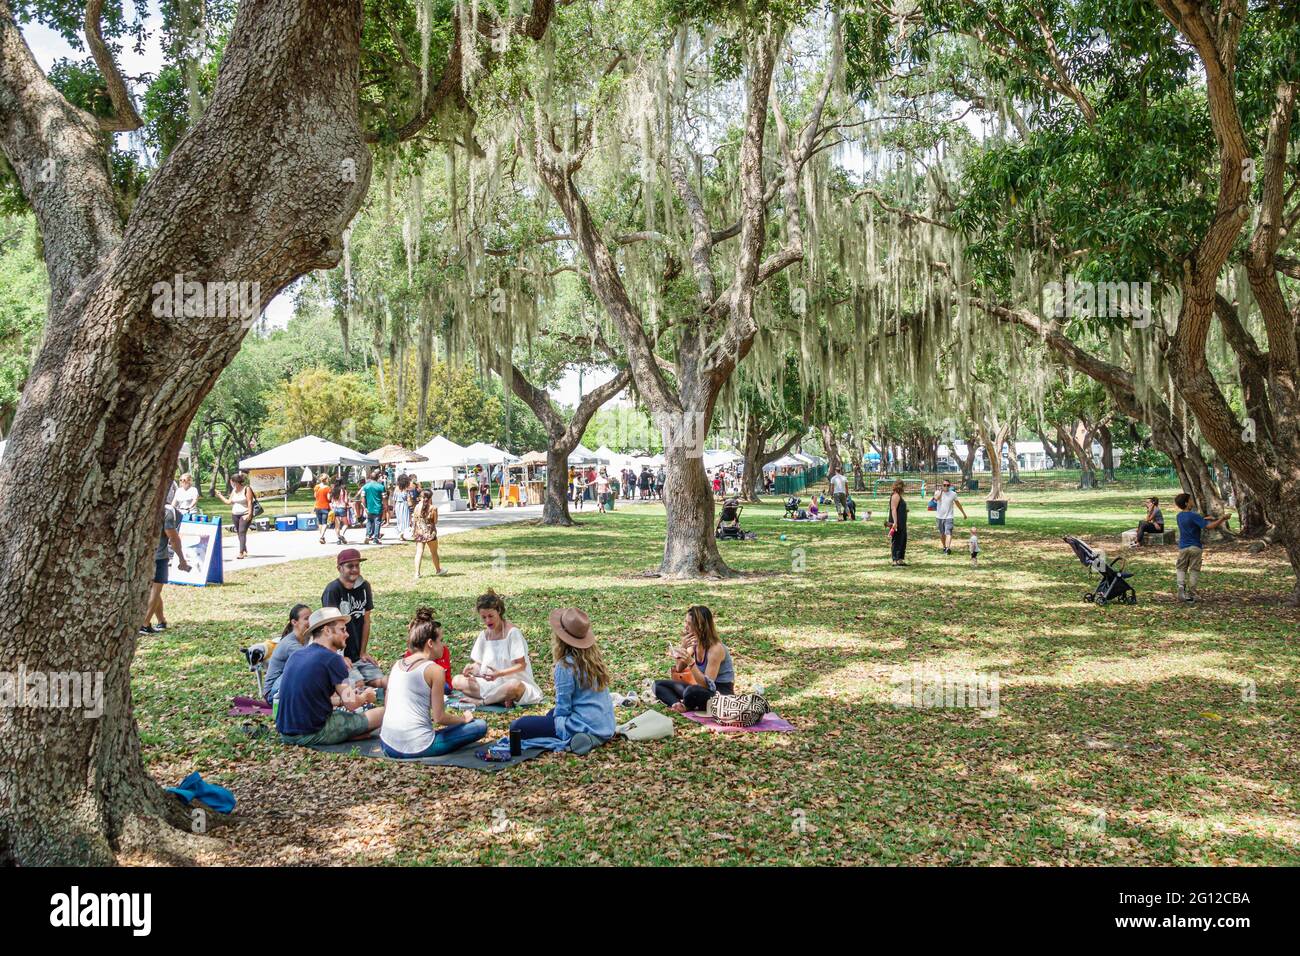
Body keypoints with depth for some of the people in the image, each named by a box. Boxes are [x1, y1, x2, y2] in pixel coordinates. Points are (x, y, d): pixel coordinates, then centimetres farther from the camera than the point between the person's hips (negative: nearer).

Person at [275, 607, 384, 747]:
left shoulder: (296, 655, 11)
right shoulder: (332, 658, -13)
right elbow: (351, 703, -12)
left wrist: (339, 698, 29)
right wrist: (366, 697, 10)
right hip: (312, 734, -8)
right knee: (381, 713, -4)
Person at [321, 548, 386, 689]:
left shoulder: (364, 586, 5)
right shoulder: (332, 590, -13)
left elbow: (366, 621, 8)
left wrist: (363, 652, 6)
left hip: (358, 654, 6)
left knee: (382, 682, -10)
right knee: (358, 684, -23)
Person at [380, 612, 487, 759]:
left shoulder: (397, 665, 10)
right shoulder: (435, 670, -9)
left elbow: (387, 707, 16)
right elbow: (439, 718, -10)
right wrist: (463, 718, 10)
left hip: (387, 746, 7)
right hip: (417, 748, -7)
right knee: (480, 726, 1)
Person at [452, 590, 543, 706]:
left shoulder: (512, 632, -12)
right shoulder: (484, 635, 7)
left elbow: (521, 665, -14)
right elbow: (479, 663, 10)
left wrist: (499, 674, -28)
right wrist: (472, 668, -13)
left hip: (515, 681, -6)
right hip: (491, 683, 7)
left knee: (514, 686, -42)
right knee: (457, 681, -11)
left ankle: (479, 701, -18)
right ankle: (500, 700, -20)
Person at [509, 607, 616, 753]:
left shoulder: (566, 666, -18)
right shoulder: (594, 655, 4)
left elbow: (563, 708, -14)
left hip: (585, 727, -8)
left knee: (517, 726, -6)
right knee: (552, 713, 35)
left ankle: (568, 742, -13)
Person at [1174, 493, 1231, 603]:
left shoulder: (1179, 516, 5)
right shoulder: (1193, 516, -16)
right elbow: (1209, 526, -22)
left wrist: (1204, 519, 10)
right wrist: (1223, 518, -16)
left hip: (1183, 547, 4)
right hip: (1195, 547, -4)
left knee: (1181, 569, 12)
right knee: (1194, 571, 6)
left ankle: (1181, 585, -17)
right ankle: (1191, 595, 5)